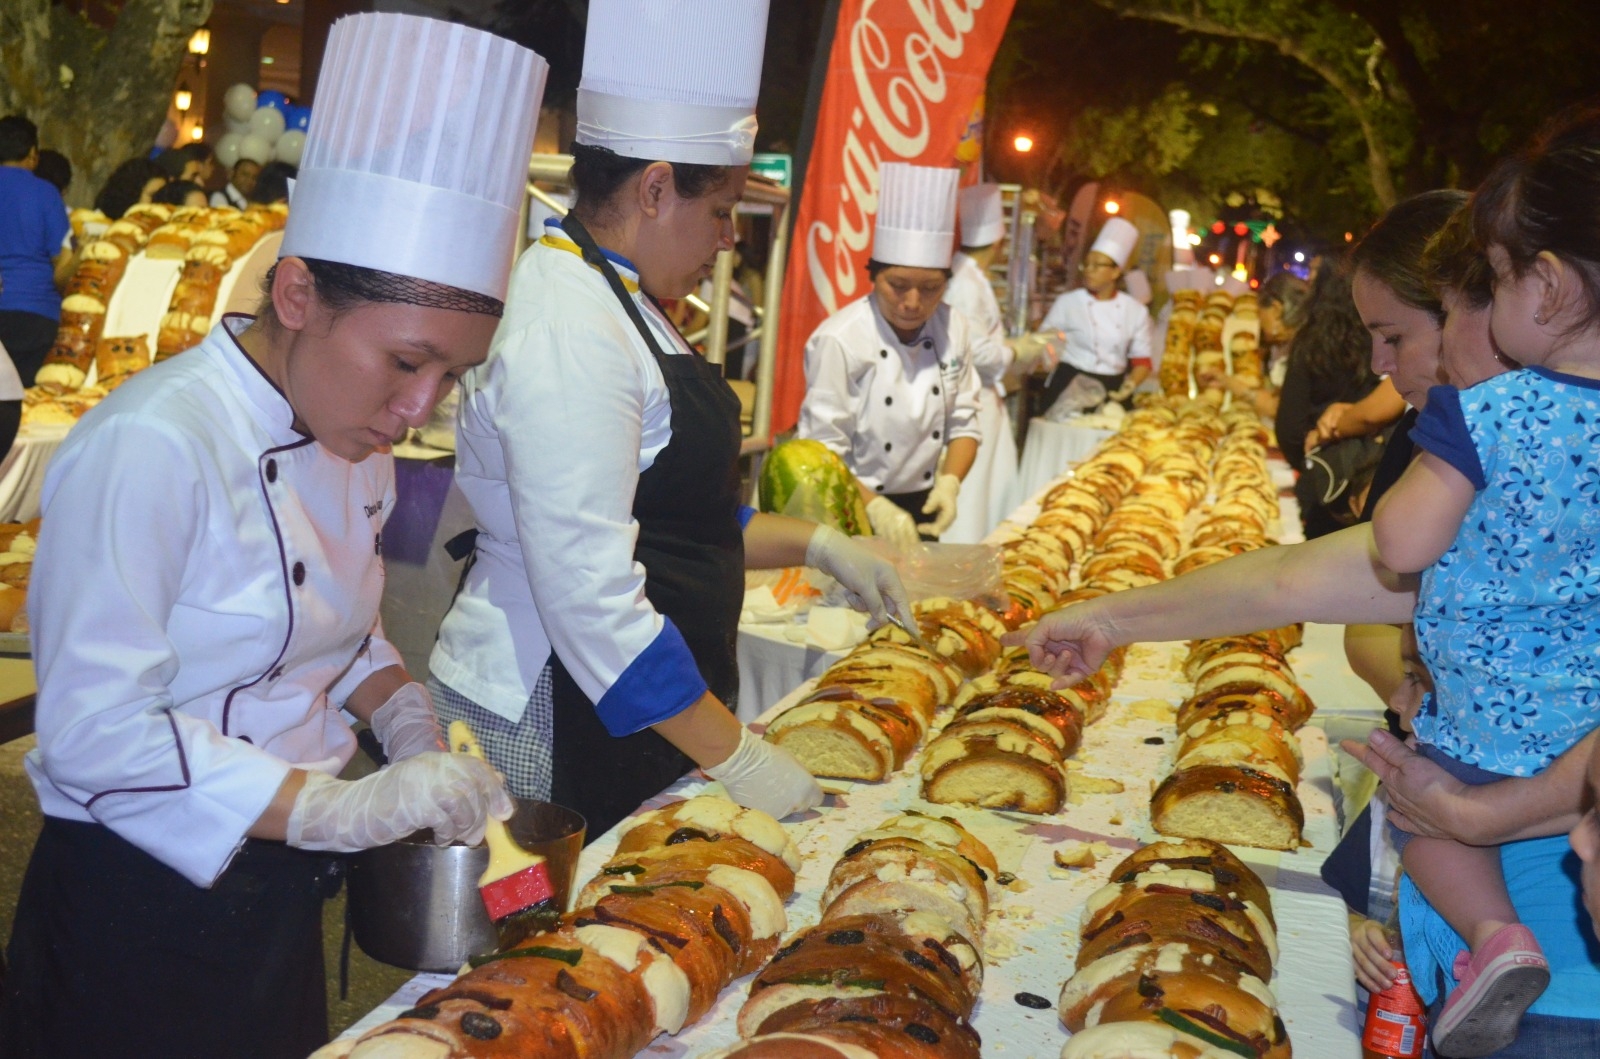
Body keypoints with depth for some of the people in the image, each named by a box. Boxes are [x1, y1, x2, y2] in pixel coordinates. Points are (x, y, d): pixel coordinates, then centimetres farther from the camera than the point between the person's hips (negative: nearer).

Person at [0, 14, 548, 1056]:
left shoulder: (355, 439, 3)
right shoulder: (150, 449, -24)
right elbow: (96, 731, -25)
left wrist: (405, 715, -5)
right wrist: (346, 809, -28)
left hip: (278, 888, 8)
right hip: (141, 904, -7)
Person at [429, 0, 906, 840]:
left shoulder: (612, 301, 12)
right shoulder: (569, 333, -22)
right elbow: (590, 595, -26)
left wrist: (817, 546, 14)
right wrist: (734, 756, -20)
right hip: (549, 730, -10)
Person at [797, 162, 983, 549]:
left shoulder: (955, 330, -2)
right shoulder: (839, 340, -20)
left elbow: (962, 423, 5)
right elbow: (824, 452, -18)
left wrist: (950, 482, -12)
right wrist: (875, 507, -28)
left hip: (920, 507, 5)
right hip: (854, 513, -5)